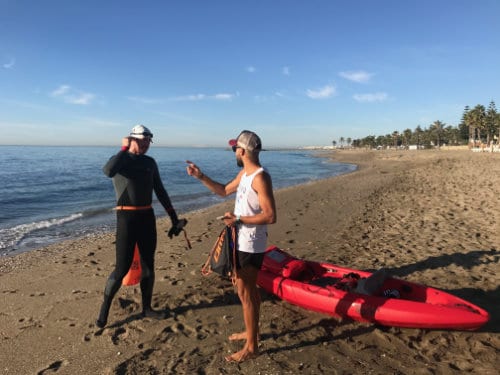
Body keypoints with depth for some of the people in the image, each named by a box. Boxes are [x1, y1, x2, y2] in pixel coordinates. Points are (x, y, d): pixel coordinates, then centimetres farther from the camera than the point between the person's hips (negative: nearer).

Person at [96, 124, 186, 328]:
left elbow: (160, 191, 14)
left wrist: (173, 216, 11)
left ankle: (146, 308, 26)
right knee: (122, 268, -4)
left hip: (147, 217, 5)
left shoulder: (150, 162, 11)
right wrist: (124, 149, -15)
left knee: (148, 265, 11)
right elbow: (108, 171, -27)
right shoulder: (120, 159, -1)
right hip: (127, 217, -5)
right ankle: (105, 308, 17)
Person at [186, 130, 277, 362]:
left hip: (250, 245, -10)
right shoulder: (244, 173, 8)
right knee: (249, 289, 20)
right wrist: (200, 176, 14)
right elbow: (224, 191, 21)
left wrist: (238, 219, -22)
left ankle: (251, 347, 16)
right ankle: (251, 332, 38)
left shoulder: (260, 177, -22)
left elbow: (270, 216, -26)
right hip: (243, 242, 10)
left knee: (245, 293, 0)